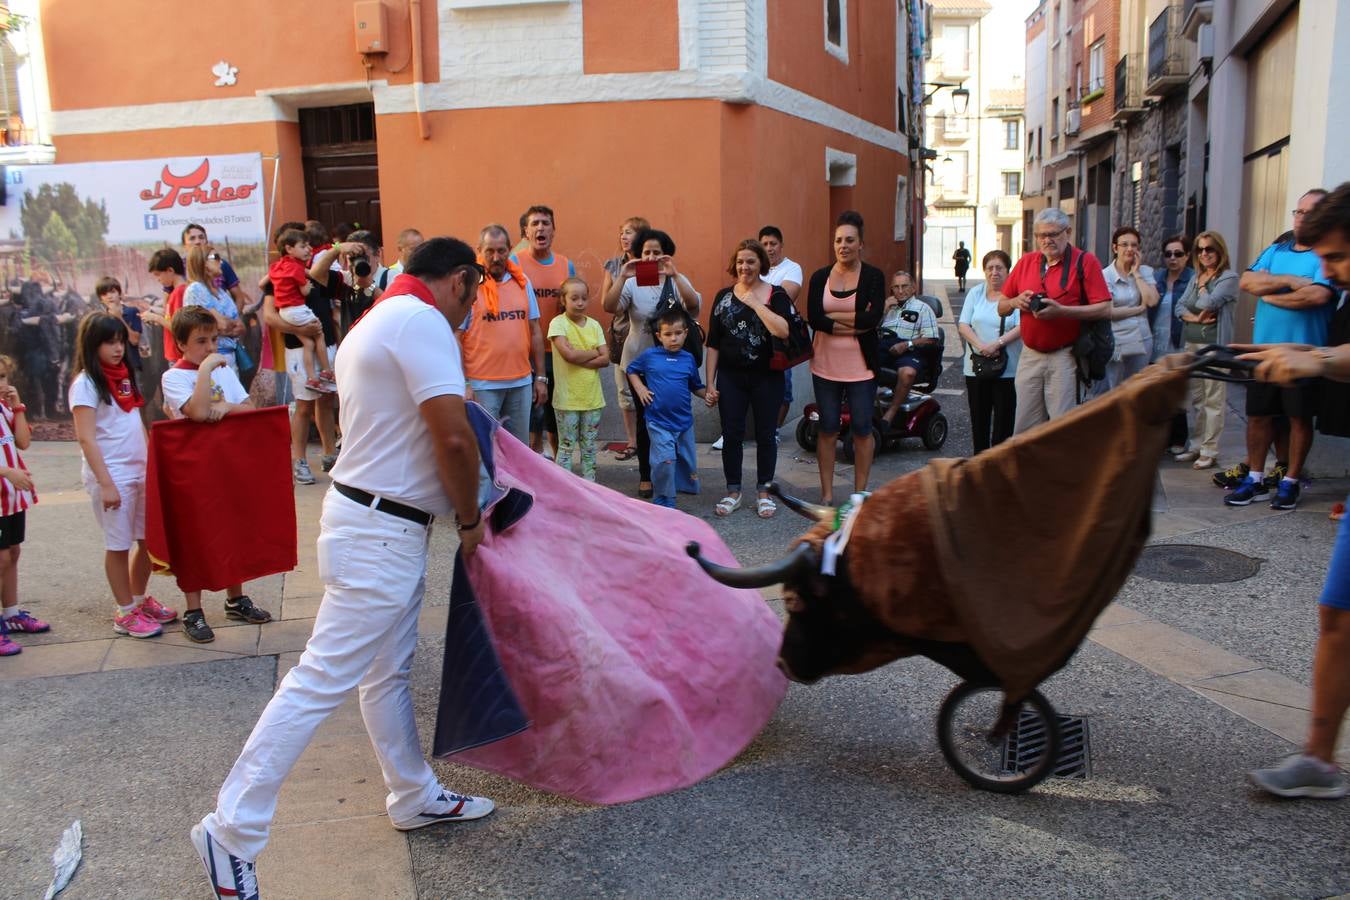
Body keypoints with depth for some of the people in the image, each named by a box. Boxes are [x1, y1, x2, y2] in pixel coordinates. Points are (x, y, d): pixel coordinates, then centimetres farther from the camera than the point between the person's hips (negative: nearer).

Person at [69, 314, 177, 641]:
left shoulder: (125, 377, 12)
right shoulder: (85, 384, -10)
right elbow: (86, 438, -15)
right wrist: (106, 484, -19)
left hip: (140, 472, 7)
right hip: (112, 475, -7)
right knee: (119, 545, 3)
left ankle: (140, 600, 29)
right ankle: (125, 613, 14)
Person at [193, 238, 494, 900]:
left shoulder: (377, 321, 17)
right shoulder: (422, 321, -16)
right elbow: (453, 437, -23)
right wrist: (471, 521, -9)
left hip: (384, 525, 11)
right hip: (381, 532, -11)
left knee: (389, 672, 18)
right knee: (322, 679, -4)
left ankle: (415, 797, 32)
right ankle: (232, 832, 6)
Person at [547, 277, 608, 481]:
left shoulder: (594, 325, 6)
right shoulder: (558, 323, -7)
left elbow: (605, 359, -2)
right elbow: (568, 354, -20)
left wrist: (578, 357, -14)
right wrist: (594, 352, -7)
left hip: (592, 396, 4)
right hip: (567, 398, -4)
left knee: (589, 446, 12)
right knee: (566, 446, 3)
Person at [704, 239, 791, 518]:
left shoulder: (776, 295, -3)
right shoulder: (723, 296, 6)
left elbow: (782, 330, -22)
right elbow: (712, 344, 7)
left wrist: (754, 303, -18)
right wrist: (710, 383, 2)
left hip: (767, 377, -2)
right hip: (730, 377, 2)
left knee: (766, 435, 6)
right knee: (731, 434, 5)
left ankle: (764, 492, 20)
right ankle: (733, 492, 19)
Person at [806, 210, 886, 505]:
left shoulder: (873, 277, -2)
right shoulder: (820, 277, 4)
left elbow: (874, 318, -15)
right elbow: (813, 317, -10)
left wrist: (832, 316, -12)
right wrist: (856, 322, -15)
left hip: (861, 365, -1)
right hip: (826, 364, 2)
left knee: (862, 429, 4)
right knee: (828, 428, 6)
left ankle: (860, 493, 17)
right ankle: (827, 494, 14)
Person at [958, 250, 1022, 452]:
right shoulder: (975, 293, 9)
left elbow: (1021, 327, -12)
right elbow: (963, 325, 2)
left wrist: (996, 344, -22)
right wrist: (981, 346, -13)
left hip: (1007, 369, -4)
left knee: (1004, 418, -1)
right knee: (979, 417, 10)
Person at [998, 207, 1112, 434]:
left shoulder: (1084, 261, -4)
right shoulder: (1025, 262, 10)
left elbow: (1105, 310, -11)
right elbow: (1001, 307, 15)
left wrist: (1061, 311, -20)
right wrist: (1016, 302, -7)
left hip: (1065, 356, -4)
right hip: (1030, 355, 5)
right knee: (1025, 429, 8)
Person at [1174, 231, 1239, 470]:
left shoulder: (1229, 277, -5)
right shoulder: (1196, 278, 15)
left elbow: (1208, 303, -18)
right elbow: (1179, 307, 7)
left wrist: (1202, 289, 2)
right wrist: (1195, 317, -12)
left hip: (1215, 345, -6)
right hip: (1191, 344, 7)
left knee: (1213, 400, -2)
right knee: (1195, 399, 11)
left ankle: (1209, 451, 2)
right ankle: (1195, 446, 18)